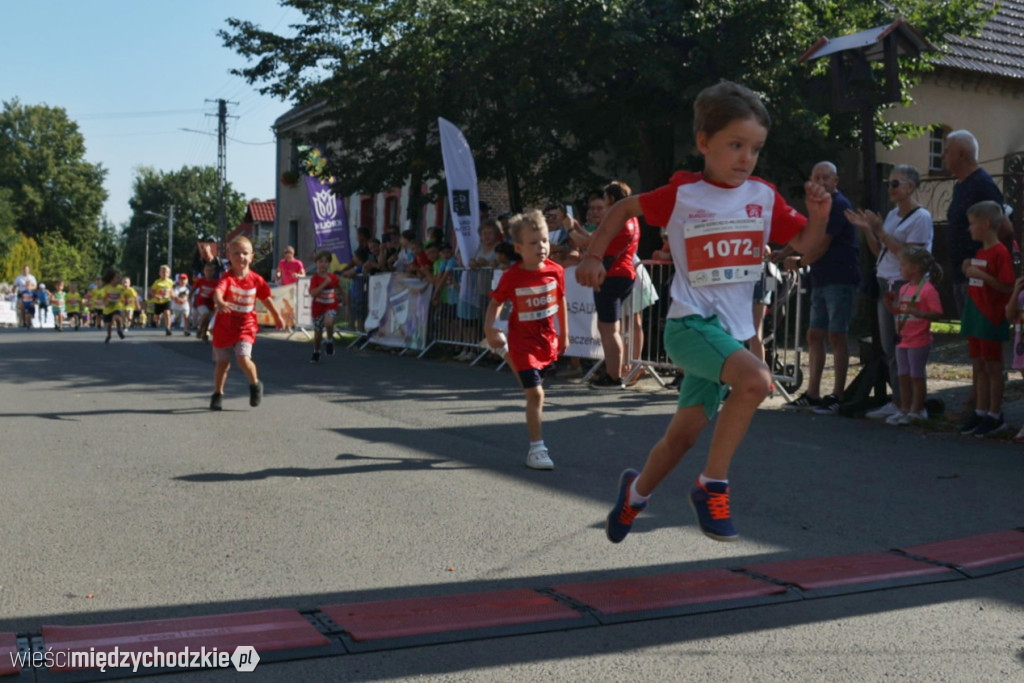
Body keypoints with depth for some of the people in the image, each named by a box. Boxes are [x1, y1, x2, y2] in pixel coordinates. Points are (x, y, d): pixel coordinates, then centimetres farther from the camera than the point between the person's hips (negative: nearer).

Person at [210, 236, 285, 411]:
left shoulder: (256, 280, -3)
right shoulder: (227, 278, -13)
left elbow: (266, 298, 13)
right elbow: (218, 291, -34)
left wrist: (277, 316, 23)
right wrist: (220, 302, -57)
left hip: (245, 327, 0)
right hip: (224, 326, 0)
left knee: (243, 358, -18)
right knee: (222, 362, 10)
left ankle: (255, 384, 10)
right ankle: (218, 394, 28)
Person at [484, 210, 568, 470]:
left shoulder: (555, 271, -7)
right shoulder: (511, 277, -14)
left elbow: (561, 301, 7)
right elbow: (495, 303, -2)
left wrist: (564, 333, 13)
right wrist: (489, 330, -14)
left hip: (548, 339, 4)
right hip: (523, 339, -4)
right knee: (536, 393, -9)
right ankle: (536, 448, -2)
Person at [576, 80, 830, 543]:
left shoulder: (764, 197, 4)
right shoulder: (682, 194, -5)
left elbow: (805, 244, 8)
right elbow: (623, 209, 8)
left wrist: (818, 215, -12)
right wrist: (594, 256, 0)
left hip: (733, 330, 5)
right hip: (690, 323, -5)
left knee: (684, 434, 9)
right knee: (756, 380, -31)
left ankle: (636, 493, 38)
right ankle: (712, 485, -14)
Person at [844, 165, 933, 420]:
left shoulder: (921, 217, -8)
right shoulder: (892, 214, 16)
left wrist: (880, 231, -17)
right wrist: (866, 229, 4)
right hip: (886, 285, 8)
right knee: (889, 349, 9)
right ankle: (897, 401, 16)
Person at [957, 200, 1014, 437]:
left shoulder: (1000, 252, -13)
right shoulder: (979, 253, 15)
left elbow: (1007, 286, -18)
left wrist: (981, 274, -23)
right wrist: (968, 272, 5)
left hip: (991, 318, -9)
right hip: (975, 317, 9)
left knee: (992, 366, -1)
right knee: (978, 366, 12)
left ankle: (995, 416, 6)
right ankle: (980, 411, 20)